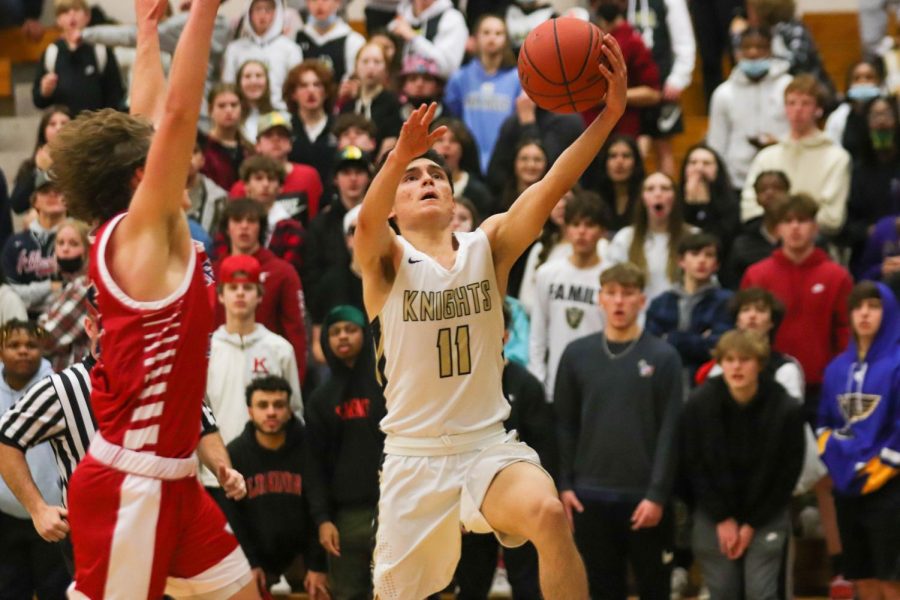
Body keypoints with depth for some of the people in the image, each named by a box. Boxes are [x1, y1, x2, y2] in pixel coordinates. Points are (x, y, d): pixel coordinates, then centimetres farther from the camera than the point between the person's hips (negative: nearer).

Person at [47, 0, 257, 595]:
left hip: (170, 477, 10)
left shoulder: (136, 235, 8)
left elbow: (151, 123, 19)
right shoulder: (139, 233, -14)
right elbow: (177, 115, -22)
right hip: (131, 483, -10)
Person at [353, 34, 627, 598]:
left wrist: (608, 115, -28)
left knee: (550, 516, -30)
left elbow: (549, 189, -12)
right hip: (414, 456, -1)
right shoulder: (386, 259, -3)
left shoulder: (489, 246, 3)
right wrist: (397, 158, -48)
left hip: (489, 446, 1)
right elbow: (367, 224, -27)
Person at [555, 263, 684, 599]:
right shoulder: (577, 355, 5)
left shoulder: (662, 357, -2)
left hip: (645, 497, -2)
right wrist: (564, 485, 0)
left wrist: (658, 494, -11)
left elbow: (670, 431, -5)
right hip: (590, 495, 2)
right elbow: (564, 425, 8)